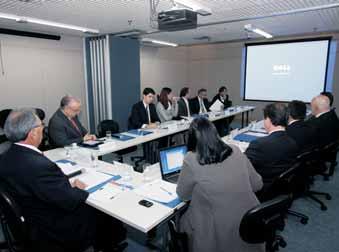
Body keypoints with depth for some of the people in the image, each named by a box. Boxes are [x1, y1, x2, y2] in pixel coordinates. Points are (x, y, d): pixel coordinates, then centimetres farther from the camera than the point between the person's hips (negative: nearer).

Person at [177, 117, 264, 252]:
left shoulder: (191, 160, -15)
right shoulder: (236, 152, -3)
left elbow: (183, 195, 0)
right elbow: (257, 184, 8)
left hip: (221, 233, -5)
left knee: (182, 220, 21)